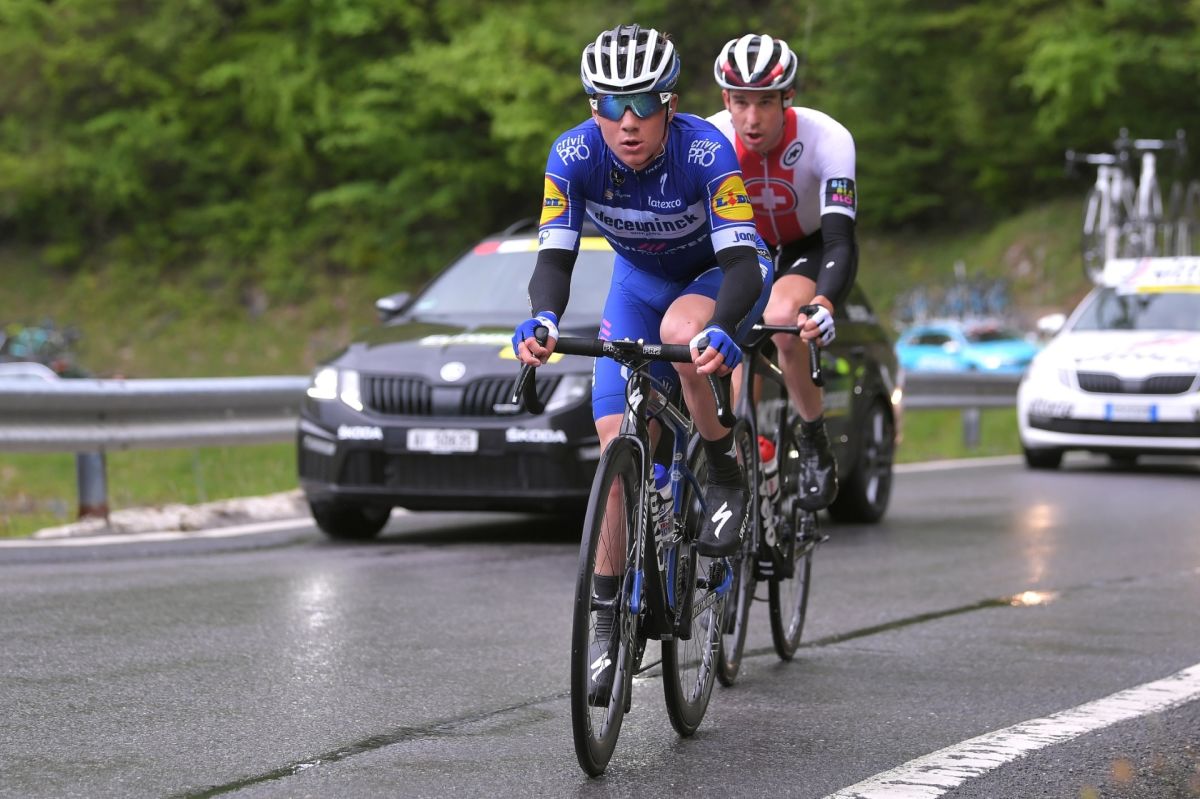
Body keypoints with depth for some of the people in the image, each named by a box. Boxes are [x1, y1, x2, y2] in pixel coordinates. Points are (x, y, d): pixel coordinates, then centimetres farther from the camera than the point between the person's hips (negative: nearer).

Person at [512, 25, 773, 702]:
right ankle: (607, 614, 0)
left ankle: (728, 473, -15)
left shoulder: (706, 151, -34)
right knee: (617, 443, -9)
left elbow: (741, 262, -39)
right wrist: (543, 319, -49)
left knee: (682, 332, -39)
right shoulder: (574, 156, -26)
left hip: (723, 272, -3)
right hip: (640, 281, 3)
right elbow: (555, 258, -27)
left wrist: (721, 331, -58)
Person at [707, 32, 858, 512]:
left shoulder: (827, 139, -33)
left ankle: (815, 445, -15)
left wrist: (823, 305, -58)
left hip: (813, 248, -4)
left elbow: (840, 239, -40)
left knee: (781, 318, -32)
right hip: (748, 248, 4)